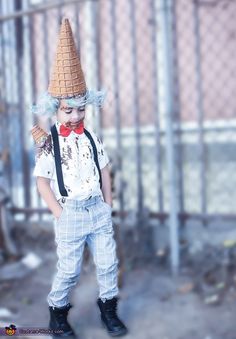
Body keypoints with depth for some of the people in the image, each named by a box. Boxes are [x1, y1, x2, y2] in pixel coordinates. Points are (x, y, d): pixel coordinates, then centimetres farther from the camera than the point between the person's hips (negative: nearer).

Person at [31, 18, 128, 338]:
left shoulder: (91, 137, 2)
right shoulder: (48, 142, -10)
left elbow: (104, 170, 10)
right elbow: (42, 181, -9)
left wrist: (108, 205, 6)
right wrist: (60, 215, -10)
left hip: (98, 210, 4)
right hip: (70, 215, -4)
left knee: (108, 263, 12)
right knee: (69, 270, 7)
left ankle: (108, 309, 32)